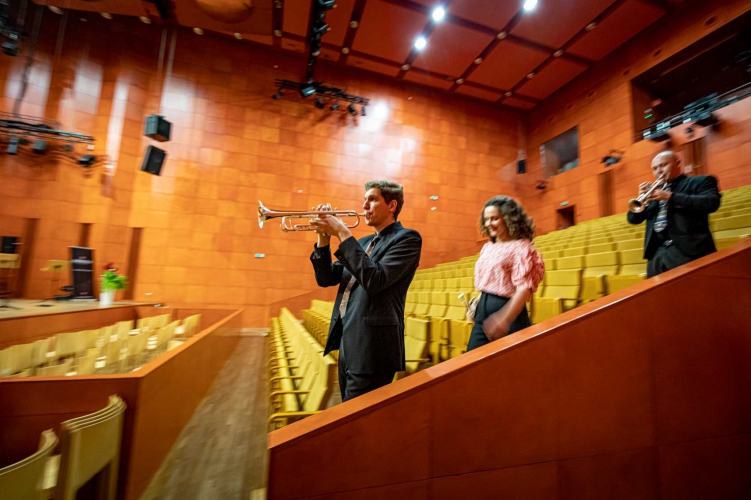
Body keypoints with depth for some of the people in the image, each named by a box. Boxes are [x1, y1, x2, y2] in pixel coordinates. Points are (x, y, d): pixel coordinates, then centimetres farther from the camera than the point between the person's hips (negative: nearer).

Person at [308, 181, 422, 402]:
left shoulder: (407, 238, -9)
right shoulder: (363, 242, 15)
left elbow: (374, 281, -24)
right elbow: (326, 279, 12)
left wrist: (343, 234, -19)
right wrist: (324, 238, -2)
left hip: (372, 346, -8)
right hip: (348, 342, 8)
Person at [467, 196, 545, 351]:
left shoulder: (521, 247, -10)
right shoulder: (487, 247, 12)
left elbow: (525, 288, -19)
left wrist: (504, 319, -27)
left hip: (508, 310, -7)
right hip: (483, 310, 7)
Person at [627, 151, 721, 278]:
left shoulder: (700, 182, 9)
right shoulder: (654, 191, 20)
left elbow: (712, 203, -10)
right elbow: (633, 219, 15)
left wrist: (670, 196, -15)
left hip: (688, 249, -4)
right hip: (656, 252, 4)